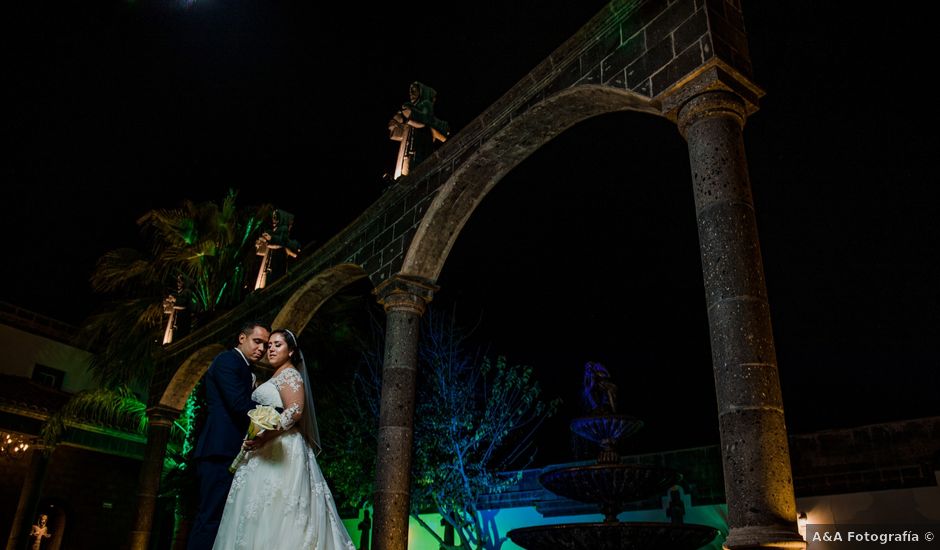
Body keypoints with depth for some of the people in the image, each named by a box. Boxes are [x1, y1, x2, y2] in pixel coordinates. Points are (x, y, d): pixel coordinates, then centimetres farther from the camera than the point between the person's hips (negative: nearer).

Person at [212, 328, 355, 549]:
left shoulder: (289, 374, -3)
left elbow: (295, 411, -18)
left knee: (274, 509, -14)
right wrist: (258, 440, 11)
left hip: (280, 450, -9)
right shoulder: (276, 378, 25)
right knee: (265, 510, 3)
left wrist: (264, 437, -25)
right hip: (267, 450, 9)